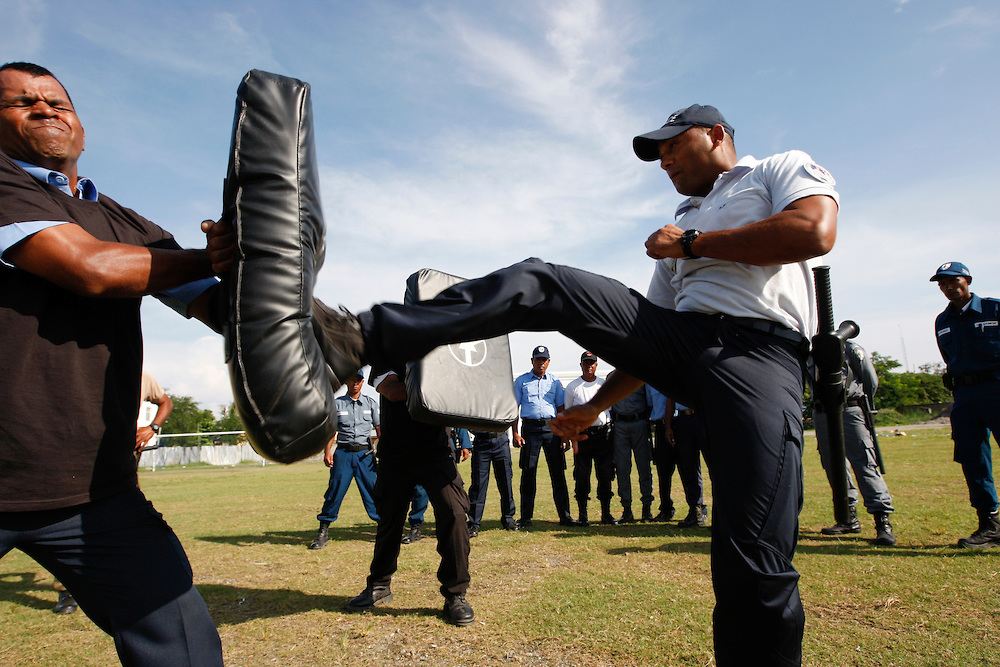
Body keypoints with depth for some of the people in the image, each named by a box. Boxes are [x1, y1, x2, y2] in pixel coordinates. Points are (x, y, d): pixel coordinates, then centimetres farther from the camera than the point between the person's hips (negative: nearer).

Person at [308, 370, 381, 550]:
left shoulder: (371, 403, 9)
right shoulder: (337, 404, 7)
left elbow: (379, 428, 7)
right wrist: (327, 452, -6)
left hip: (365, 453, 0)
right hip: (343, 453, 0)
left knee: (374, 490, -2)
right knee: (335, 490, -2)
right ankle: (323, 531, 9)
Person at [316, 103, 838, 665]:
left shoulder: (784, 168, 17)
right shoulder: (680, 227, 31)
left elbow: (815, 232, -8)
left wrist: (691, 243, 0)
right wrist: (594, 408, 20)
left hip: (758, 351, -5)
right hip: (682, 343, 5)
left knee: (755, 565, -19)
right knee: (537, 283, -9)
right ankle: (368, 338, -17)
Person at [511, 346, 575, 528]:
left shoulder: (555, 381, 13)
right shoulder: (521, 381, 8)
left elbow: (561, 408, 11)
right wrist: (515, 433, -5)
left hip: (551, 427, 1)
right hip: (530, 427, -1)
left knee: (558, 472, 2)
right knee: (528, 473, 1)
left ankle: (565, 515, 9)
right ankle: (526, 517, 9)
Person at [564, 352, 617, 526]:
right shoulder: (572, 387, 3)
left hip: (603, 434, 2)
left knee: (605, 475, 5)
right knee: (582, 476, 1)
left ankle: (606, 514, 15)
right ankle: (583, 515, 10)